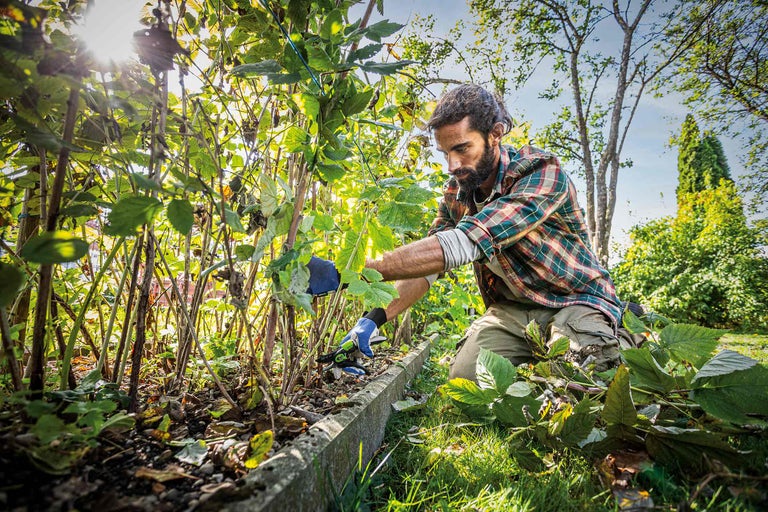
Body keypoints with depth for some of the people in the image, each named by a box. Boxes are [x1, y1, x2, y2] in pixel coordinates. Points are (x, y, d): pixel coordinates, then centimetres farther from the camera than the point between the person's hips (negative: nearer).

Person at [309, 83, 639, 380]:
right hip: (511, 308, 5)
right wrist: (375, 318, -21)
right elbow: (427, 262, -5)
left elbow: (460, 245, -40)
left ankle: (614, 344, 6)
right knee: (463, 380, -14)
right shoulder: (456, 191, -5)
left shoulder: (542, 173, -28)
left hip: (576, 301, -4)